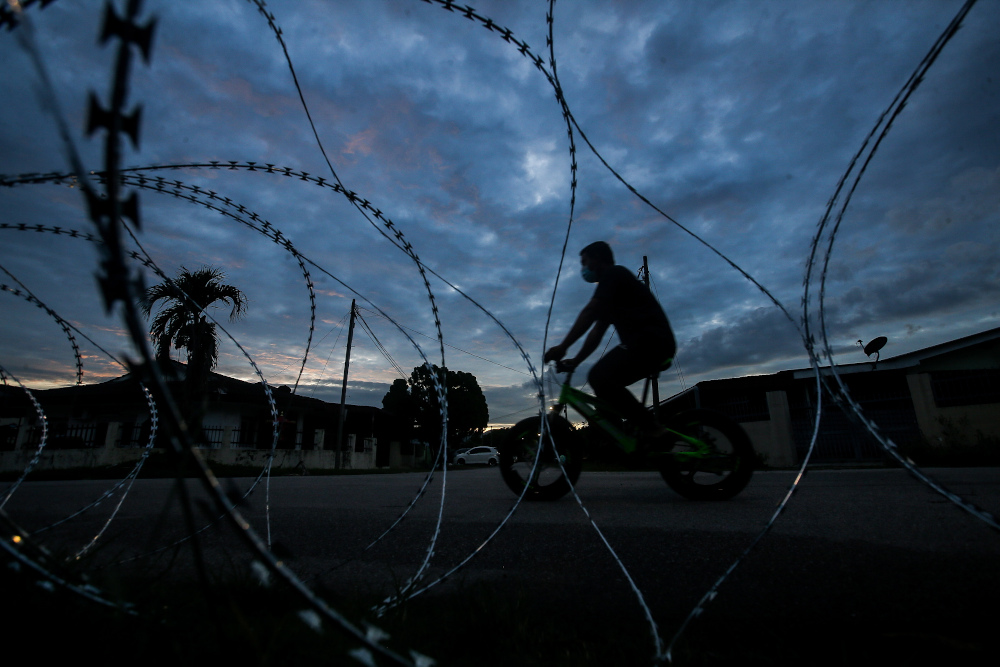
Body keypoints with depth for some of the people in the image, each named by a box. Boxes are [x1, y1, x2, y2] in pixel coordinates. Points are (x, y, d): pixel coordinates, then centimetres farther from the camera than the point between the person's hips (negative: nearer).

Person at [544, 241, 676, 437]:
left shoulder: (614, 273, -3)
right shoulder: (611, 295, 26)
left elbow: (589, 312, -14)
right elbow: (597, 331, 20)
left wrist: (562, 347, -16)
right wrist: (575, 361, 12)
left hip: (651, 340, -10)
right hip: (648, 342, 10)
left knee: (600, 378, -22)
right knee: (605, 382, 12)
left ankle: (651, 429, -15)